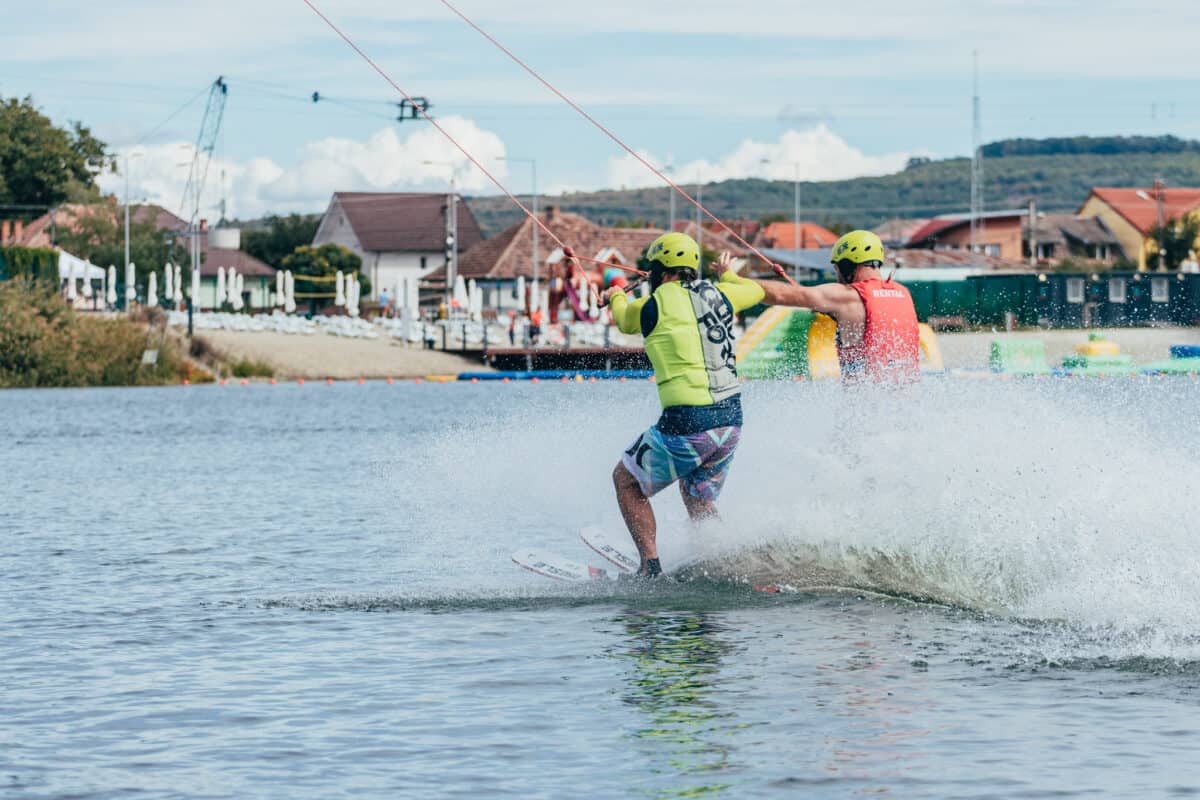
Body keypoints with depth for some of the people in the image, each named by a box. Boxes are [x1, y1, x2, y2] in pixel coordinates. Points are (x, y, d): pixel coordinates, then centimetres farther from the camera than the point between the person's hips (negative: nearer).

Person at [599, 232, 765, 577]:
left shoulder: (655, 305, -6)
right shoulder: (719, 294, 8)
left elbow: (625, 320, 19)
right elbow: (756, 290, 32)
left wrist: (617, 297, 43)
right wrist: (727, 274, 54)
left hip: (688, 424, -6)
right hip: (731, 419, 6)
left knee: (626, 479, 14)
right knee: (699, 502, 27)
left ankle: (650, 568, 6)